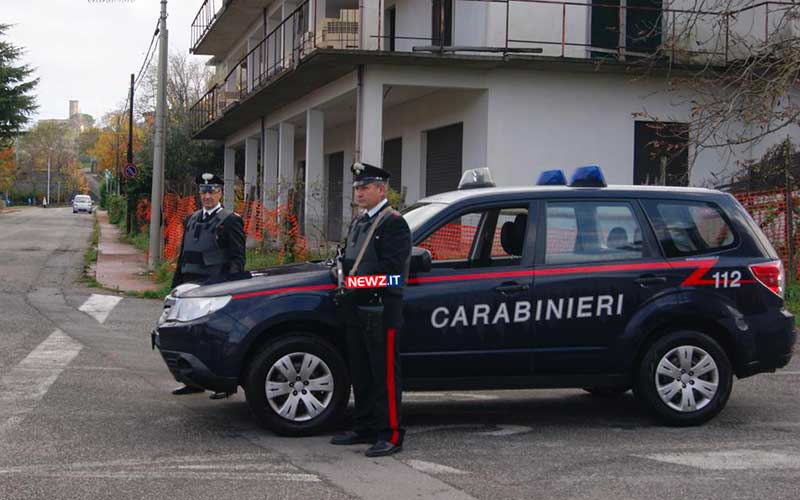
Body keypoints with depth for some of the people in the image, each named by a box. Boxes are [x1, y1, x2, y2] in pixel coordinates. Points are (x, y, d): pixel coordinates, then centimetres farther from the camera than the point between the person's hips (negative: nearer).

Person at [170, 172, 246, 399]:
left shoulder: (230, 220, -3)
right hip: (191, 285, 7)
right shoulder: (191, 220, 18)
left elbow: (237, 258, -8)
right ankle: (195, 382, 17)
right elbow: (183, 255, 22)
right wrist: (176, 284, 16)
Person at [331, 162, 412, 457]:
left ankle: (390, 435, -3)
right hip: (357, 309, 9)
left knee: (385, 374, -6)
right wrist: (346, 270, 3)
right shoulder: (358, 223, 20)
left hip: (381, 309, -9)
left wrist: (359, 276, -14)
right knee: (361, 374, 14)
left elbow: (392, 265, -17)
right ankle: (364, 429, 23)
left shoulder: (394, 223, -9)